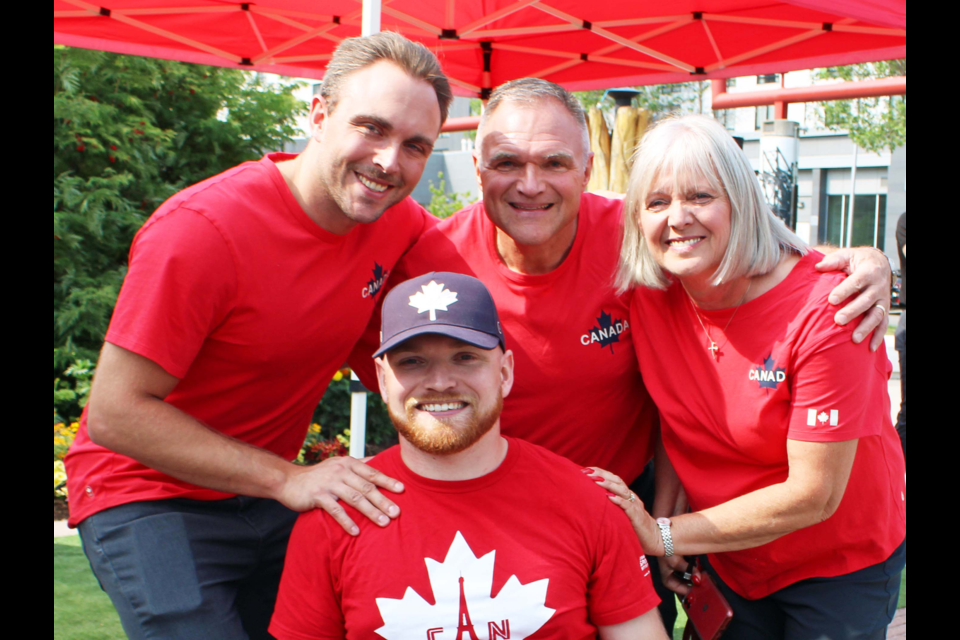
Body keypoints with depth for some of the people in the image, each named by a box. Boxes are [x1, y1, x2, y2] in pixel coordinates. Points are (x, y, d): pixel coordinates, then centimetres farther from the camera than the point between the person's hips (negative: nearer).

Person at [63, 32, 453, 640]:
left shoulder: (400, 221, -8)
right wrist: (287, 479, -27)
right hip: (151, 497, -5)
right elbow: (115, 412, -22)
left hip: (269, 493, 6)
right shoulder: (201, 228, -25)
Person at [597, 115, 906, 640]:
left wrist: (662, 535, -22)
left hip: (843, 563, -4)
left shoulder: (823, 308, -28)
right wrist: (661, 515, -12)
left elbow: (813, 495, -26)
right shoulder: (650, 299, -13)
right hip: (729, 561, 4)